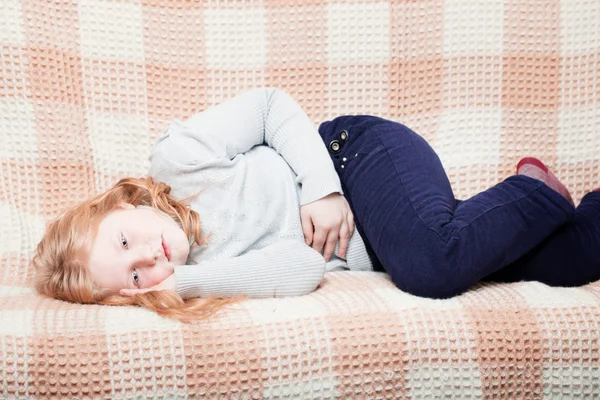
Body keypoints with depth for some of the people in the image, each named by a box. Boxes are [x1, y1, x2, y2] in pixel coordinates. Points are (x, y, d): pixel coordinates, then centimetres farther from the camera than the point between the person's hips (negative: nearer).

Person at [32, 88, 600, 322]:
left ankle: (538, 192, -5)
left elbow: (271, 105, -7)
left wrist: (322, 187, -20)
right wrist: (176, 286, -26)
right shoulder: (188, 277, -10)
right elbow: (303, 269, -21)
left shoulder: (175, 158, -17)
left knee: (433, 261, -34)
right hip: (359, 248, 2)